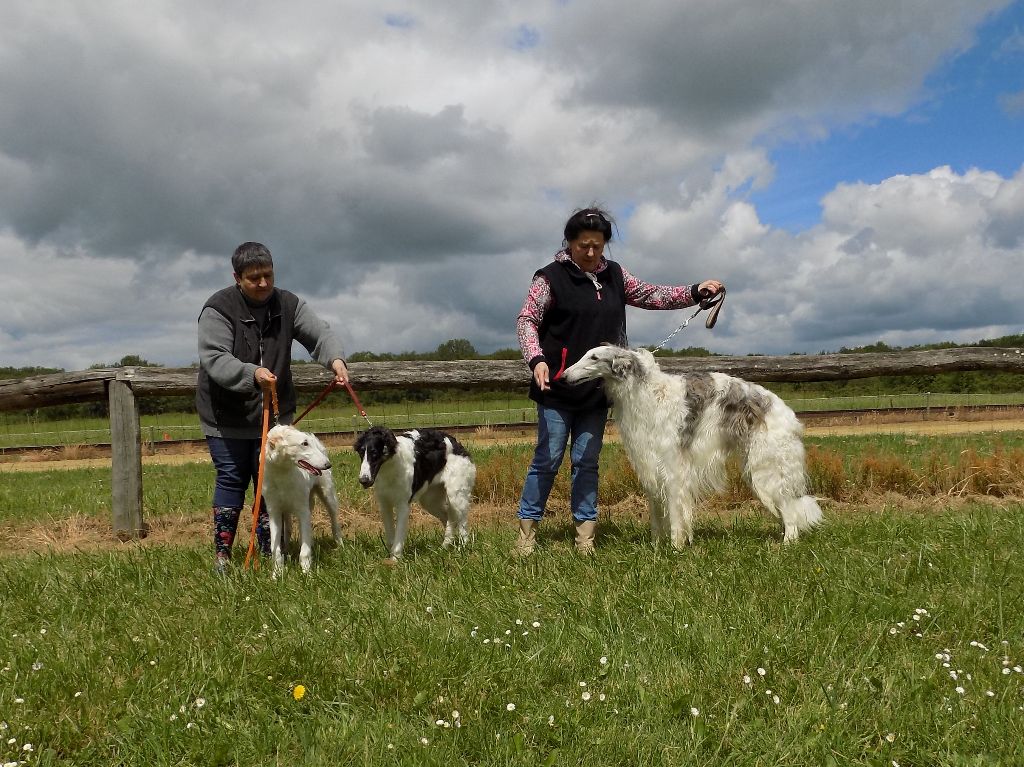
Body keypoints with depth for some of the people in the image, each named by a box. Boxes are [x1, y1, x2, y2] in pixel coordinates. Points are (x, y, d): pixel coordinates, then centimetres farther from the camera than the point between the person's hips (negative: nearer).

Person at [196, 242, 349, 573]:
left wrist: (335, 358, -32)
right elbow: (214, 359, -23)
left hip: (274, 414, 4)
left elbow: (319, 333, -11)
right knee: (231, 481, 2)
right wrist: (252, 374, -40)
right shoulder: (218, 309, -12)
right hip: (228, 418, -3)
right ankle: (222, 554, 15)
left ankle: (270, 553, 19)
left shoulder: (288, 304, 1)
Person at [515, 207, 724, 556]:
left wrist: (696, 291, 7)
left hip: (597, 390, 5)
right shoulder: (551, 277, -7)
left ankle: (585, 533, 15)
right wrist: (536, 359, -27)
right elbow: (526, 320, -11)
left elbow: (650, 295, 17)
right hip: (558, 388, -5)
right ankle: (527, 527, 11)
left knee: (587, 461, 9)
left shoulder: (614, 275, 9)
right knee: (547, 459, -1)